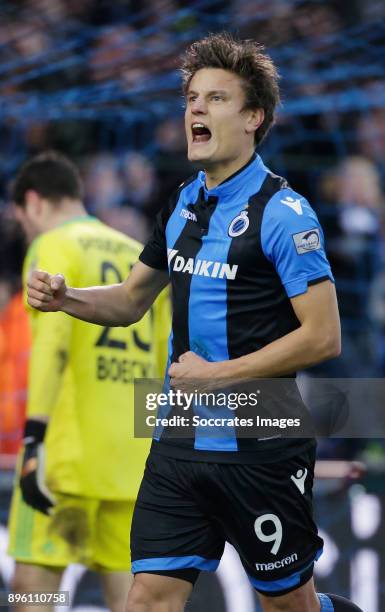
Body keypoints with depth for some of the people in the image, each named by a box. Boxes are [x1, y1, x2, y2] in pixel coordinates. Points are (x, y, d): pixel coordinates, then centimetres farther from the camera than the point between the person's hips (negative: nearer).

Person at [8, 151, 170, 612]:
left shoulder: (52, 248, -1)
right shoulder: (139, 256, 19)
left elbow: (51, 345, -15)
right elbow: (169, 363, 19)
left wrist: (35, 437, -20)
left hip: (70, 448, -7)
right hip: (134, 454, 7)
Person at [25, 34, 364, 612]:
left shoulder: (282, 212, -13)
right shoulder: (182, 204, 10)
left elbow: (323, 337, -16)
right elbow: (132, 300, 20)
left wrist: (217, 373, -16)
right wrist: (65, 297, 0)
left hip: (260, 449, -6)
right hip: (179, 439, 6)